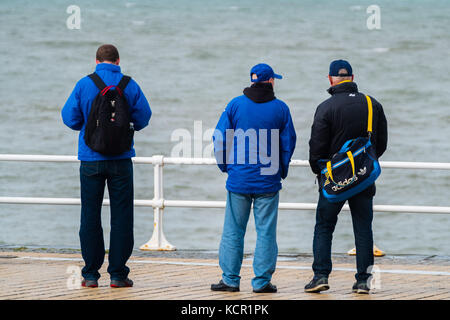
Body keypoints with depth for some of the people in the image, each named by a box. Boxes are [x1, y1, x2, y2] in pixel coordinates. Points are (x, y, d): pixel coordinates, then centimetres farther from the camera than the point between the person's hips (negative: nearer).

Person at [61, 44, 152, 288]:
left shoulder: (84, 85, -3)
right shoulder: (129, 85, -3)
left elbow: (70, 117, -2)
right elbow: (143, 117, 1)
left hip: (91, 158, 0)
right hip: (121, 158, 0)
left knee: (90, 215, 7)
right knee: (121, 215, 5)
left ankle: (90, 274, 5)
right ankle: (117, 273, 3)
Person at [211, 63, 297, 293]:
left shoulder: (235, 105, 0)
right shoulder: (280, 108, 0)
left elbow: (220, 138, 1)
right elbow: (289, 142, 4)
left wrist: (225, 166, 13)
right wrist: (282, 170, 17)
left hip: (239, 179, 0)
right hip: (268, 180, 0)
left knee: (233, 230, 6)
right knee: (266, 231, 3)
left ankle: (230, 279, 6)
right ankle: (262, 280, 2)